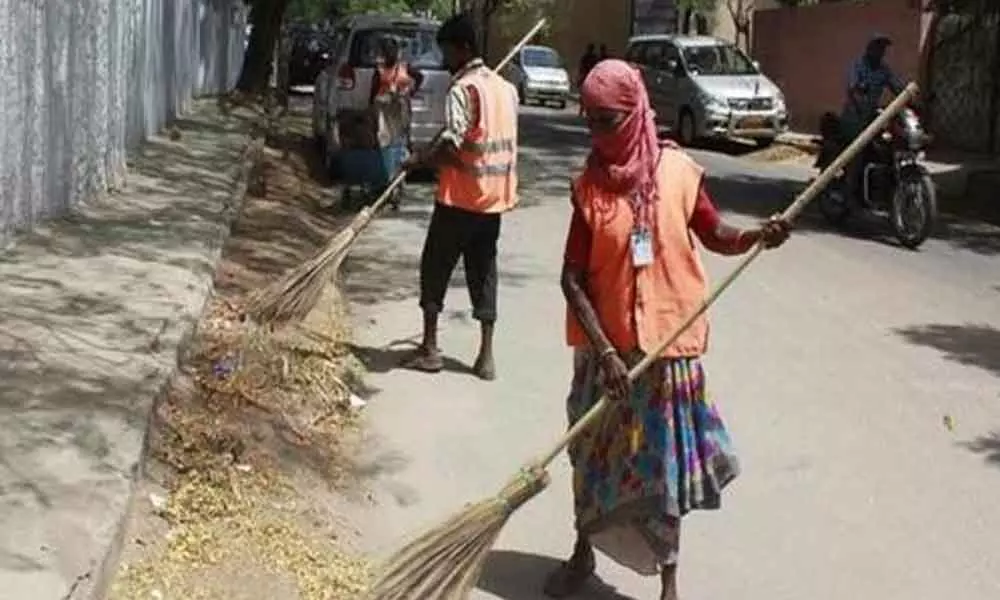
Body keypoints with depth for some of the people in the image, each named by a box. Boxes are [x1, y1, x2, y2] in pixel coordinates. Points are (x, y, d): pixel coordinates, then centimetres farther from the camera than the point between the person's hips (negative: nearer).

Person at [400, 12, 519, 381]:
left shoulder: (462, 89, -15)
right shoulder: (505, 88, 9)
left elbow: (450, 147, -23)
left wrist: (419, 160, -8)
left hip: (460, 197, -7)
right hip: (495, 196, 7)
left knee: (435, 268, 7)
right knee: (483, 271, 11)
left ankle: (429, 348, 11)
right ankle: (486, 355, 10)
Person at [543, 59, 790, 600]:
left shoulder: (678, 171, -7)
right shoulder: (589, 186, -7)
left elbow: (715, 236, 5)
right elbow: (573, 277, -8)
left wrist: (759, 236, -16)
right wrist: (603, 349, -16)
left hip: (669, 343, -1)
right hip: (605, 346, 1)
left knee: (664, 458, 10)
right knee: (594, 451, 15)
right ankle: (583, 552, 38)